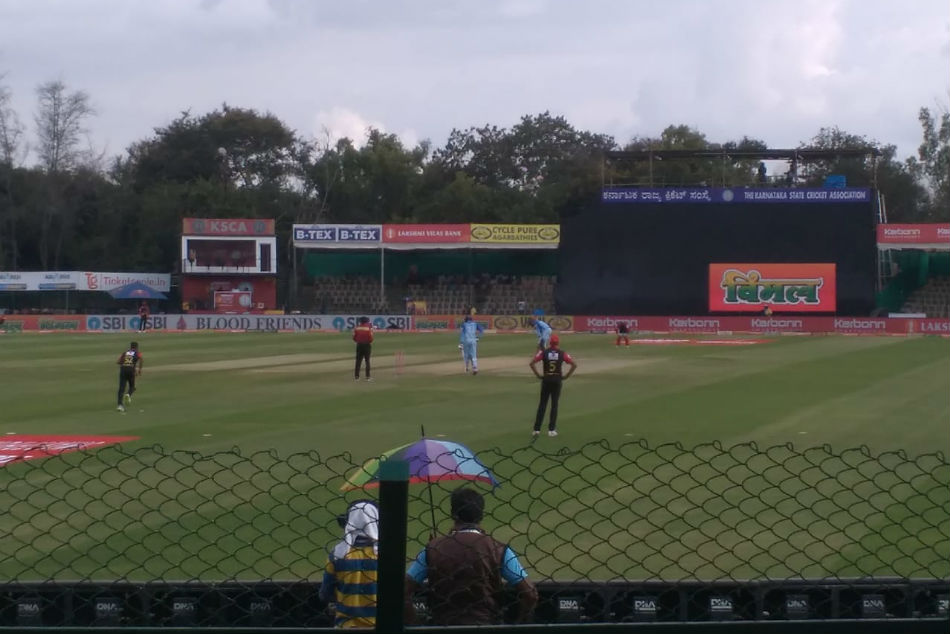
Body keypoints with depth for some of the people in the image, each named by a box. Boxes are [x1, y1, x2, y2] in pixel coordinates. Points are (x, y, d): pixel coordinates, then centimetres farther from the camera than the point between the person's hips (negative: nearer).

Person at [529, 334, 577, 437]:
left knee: (542, 404, 7)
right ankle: (551, 430, 3)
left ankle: (537, 429, 3)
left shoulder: (544, 352, -2)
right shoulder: (562, 353, -2)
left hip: (546, 380, 1)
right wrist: (566, 376, 0)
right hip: (557, 380, -1)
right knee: (554, 404, 6)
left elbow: (532, 363, -10)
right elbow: (574, 365, -7)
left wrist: (538, 375, -2)